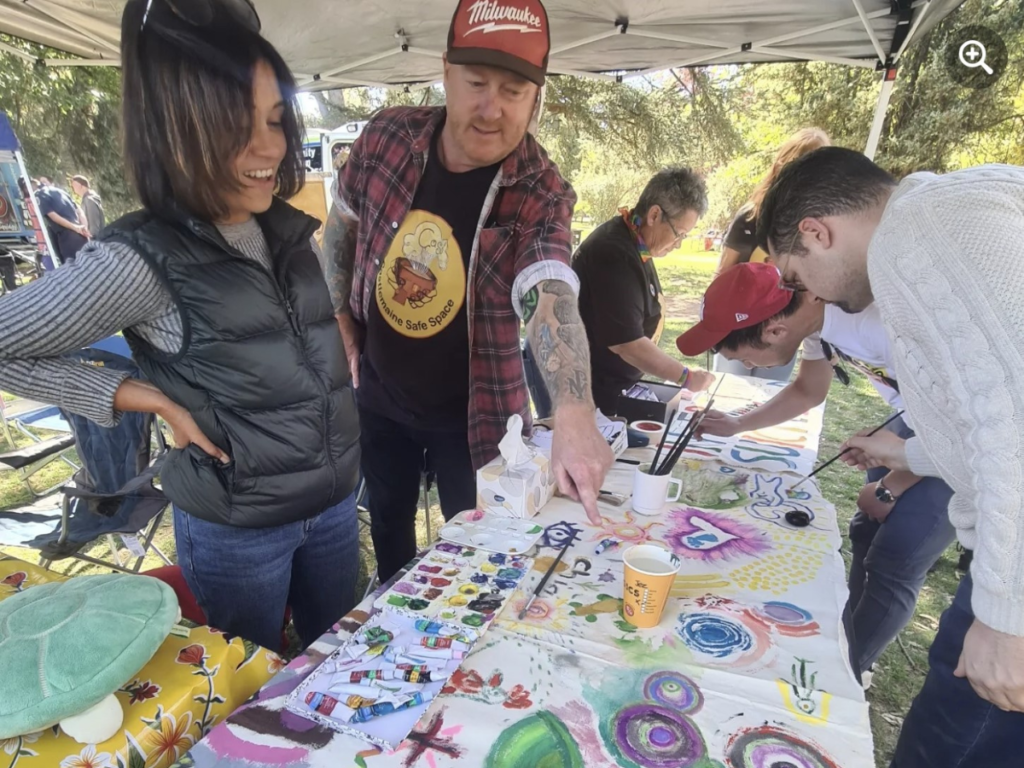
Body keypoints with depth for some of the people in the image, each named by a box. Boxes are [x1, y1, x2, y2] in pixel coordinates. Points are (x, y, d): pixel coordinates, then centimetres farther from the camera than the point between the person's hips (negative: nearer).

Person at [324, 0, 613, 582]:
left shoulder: (542, 193, -21)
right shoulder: (388, 136, -11)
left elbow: (551, 299, -39)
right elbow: (342, 223, 6)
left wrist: (574, 415, -56)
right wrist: (341, 319, 2)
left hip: (474, 413, -3)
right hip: (378, 393, 4)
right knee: (389, 532, 25)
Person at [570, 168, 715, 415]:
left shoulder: (632, 242, 7)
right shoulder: (615, 254, -25)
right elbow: (625, 342, -27)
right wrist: (686, 377, -18)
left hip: (613, 385, 10)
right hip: (593, 392, -10)